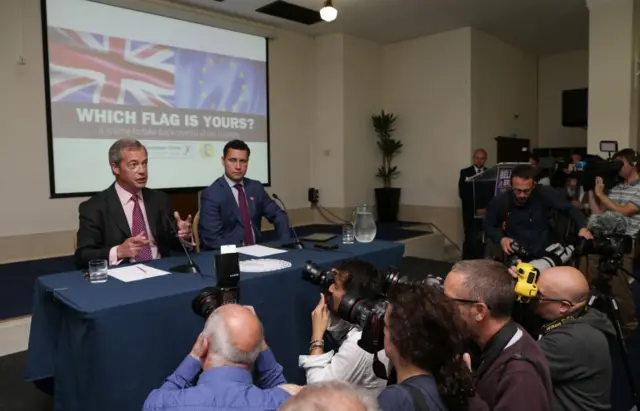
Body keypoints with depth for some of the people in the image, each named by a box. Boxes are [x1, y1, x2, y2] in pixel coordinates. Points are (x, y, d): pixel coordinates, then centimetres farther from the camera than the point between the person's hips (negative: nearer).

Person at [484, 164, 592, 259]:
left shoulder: (545, 193, -12)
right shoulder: (499, 202, -10)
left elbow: (569, 208, 1)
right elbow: (488, 226, 6)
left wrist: (582, 227, -14)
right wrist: (501, 239, -11)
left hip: (546, 255, 1)